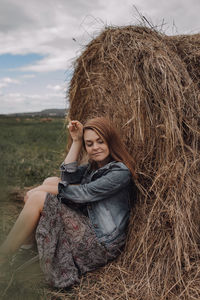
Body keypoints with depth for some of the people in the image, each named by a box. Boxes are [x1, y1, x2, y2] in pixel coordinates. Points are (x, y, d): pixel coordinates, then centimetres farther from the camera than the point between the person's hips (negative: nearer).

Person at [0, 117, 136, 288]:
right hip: (88, 225, 9)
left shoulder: (120, 172, -17)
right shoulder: (94, 166, 11)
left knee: (37, 198, -15)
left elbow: (82, 193, -21)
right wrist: (76, 141, -4)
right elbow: (68, 177, -2)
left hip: (102, 244, -9)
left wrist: (41, 189, -11)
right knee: (52, 181, 3)